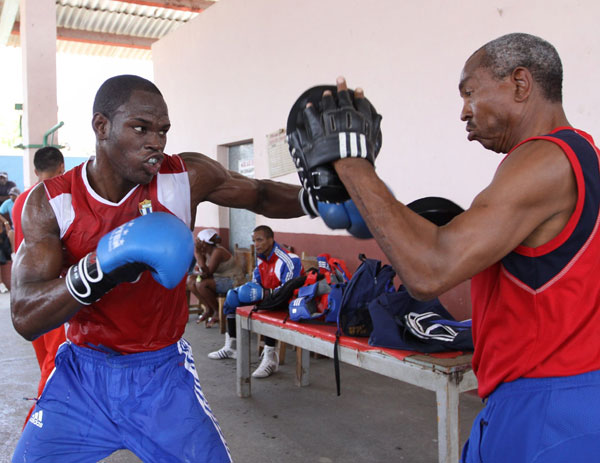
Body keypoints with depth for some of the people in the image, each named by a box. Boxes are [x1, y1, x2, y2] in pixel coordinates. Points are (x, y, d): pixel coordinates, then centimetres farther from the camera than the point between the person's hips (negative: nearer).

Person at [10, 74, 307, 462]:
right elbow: (25, 319, -19)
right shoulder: (49, 202, -12)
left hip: (164, 372, 0)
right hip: (83, 372, 1)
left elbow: (261, 196, 4)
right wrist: (100, 268, -37)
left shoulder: (187, 177, -13)